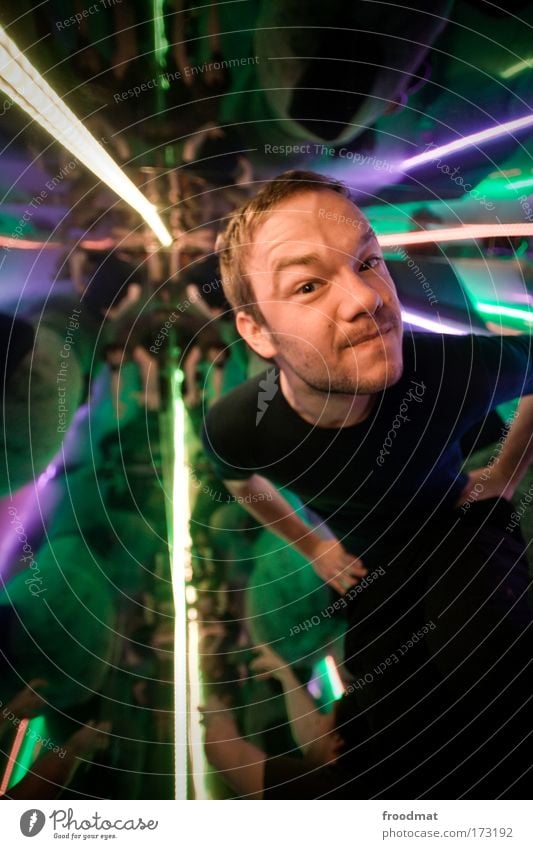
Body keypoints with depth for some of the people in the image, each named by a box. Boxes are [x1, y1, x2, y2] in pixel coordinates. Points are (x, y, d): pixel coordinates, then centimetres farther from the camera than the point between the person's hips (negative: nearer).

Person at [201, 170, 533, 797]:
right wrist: (313, 547, 6)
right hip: (370, 569, 2)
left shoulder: (454, 367, -36)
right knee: (404, 765, 11)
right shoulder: (235, 428, -29)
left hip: (463, 530, -1)